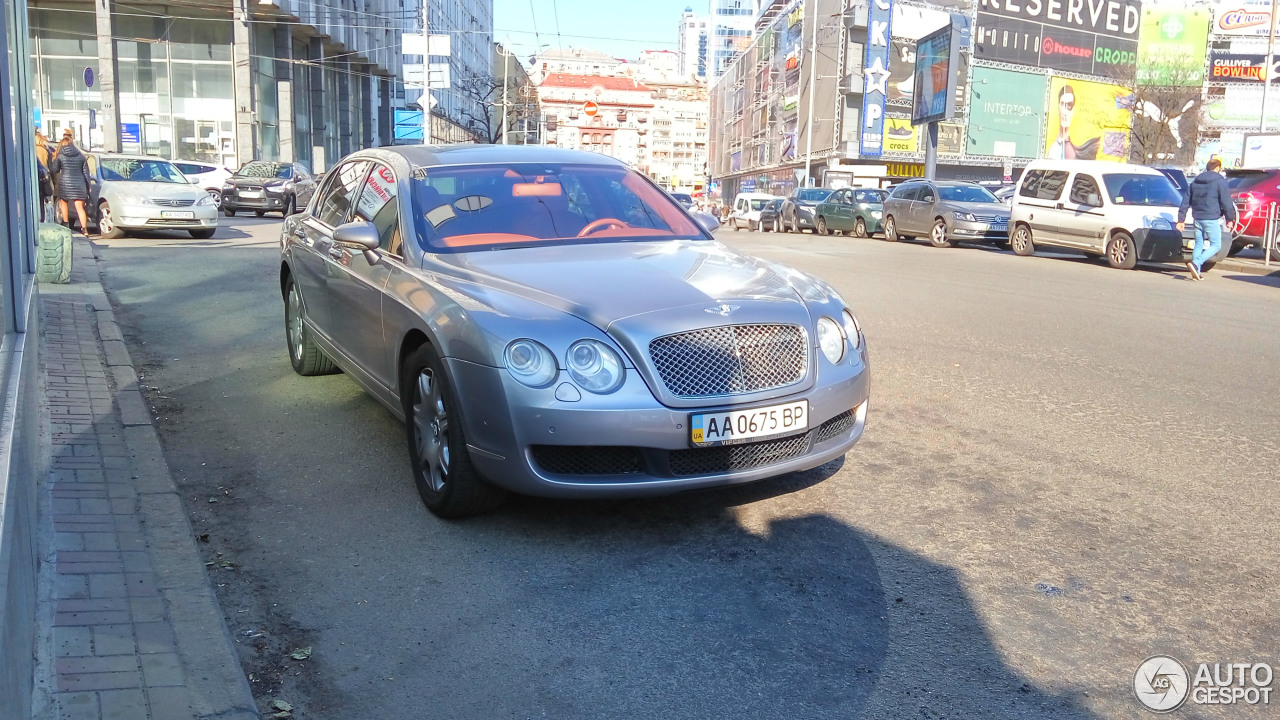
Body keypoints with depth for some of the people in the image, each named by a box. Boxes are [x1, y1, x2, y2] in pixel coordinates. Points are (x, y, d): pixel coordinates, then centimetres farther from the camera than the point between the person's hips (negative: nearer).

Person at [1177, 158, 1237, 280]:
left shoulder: (1195, 182, 14)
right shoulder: (1220, 181, -4)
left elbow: (1186, 201, 12)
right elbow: (1226, 202, -8)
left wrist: (1181, 219, 13)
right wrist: (1230, 219, 2)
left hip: (1197, 219, 6)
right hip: (1211, 219, -6)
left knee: (1199, 244, 13)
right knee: (1216, 245, 0)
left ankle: (1196, 272, 5)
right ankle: (1196, 263, -20)